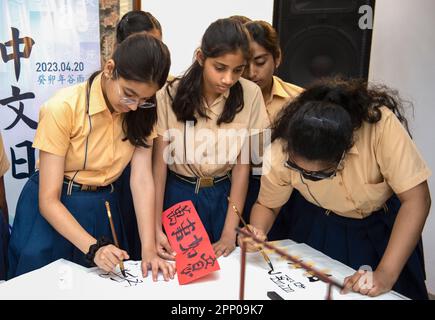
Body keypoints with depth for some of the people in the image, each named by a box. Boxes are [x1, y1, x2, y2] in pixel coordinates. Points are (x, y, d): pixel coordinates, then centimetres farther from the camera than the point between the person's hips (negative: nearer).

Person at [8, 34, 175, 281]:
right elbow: (48, 200, -22)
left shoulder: (142, 111, -9)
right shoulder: (64, 108, -23)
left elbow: (142, 180, -17)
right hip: (52, 213, -4)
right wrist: (93, 248, -34)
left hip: (104, 210, 4)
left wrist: (149, 250, -25)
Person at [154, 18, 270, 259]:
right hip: (177, 194, -1)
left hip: (223, 196, 1)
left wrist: (230, 232, -11)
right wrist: (156, 228, -18)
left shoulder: (250, 95, -13)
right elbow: (159, 162, -12)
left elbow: (242, 164, -9)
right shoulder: (170, 95, -15)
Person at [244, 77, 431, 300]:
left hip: (383, 227, -1)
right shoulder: (281, 152, -28)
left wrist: (386, 274, -35)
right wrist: (257, 232, -33)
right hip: (319, 230, 1)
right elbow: (267, 205, -12)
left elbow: (416, 199, -30)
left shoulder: (381, 124, -36)